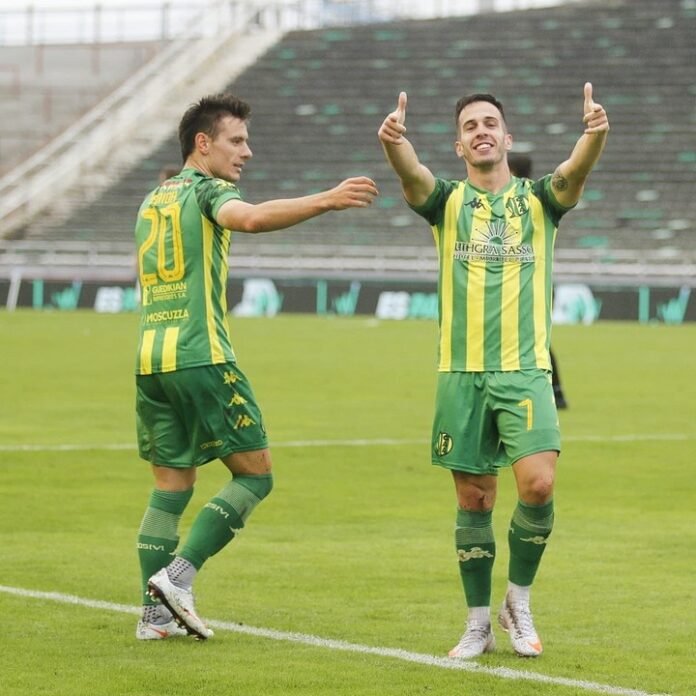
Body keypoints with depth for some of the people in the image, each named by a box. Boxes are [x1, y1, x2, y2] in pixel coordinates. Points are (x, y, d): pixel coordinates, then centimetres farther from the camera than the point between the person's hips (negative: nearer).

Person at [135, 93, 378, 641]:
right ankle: (179, 575, -10)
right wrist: (325, 201, -35)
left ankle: (155, 614, 6)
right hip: (200, 356, -8)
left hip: (149, 358, 8)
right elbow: (249, 218, -26)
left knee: (171, 487, 12)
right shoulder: (207, 190, -3)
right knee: (255, 474, 1)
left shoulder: (152, 201, 21)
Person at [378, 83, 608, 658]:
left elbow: (576, 171, -15)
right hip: (462, 374, 1)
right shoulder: (448, 201, 7)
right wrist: (394, 142, -40)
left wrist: (595, 134, -39)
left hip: (525, 372, -1)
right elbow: (413, 175, -16)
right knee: (474, 501, 5)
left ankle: (519, 600, 5)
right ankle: (479, 622, 18)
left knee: (538, 485, -17)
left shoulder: (538, 200, 6)